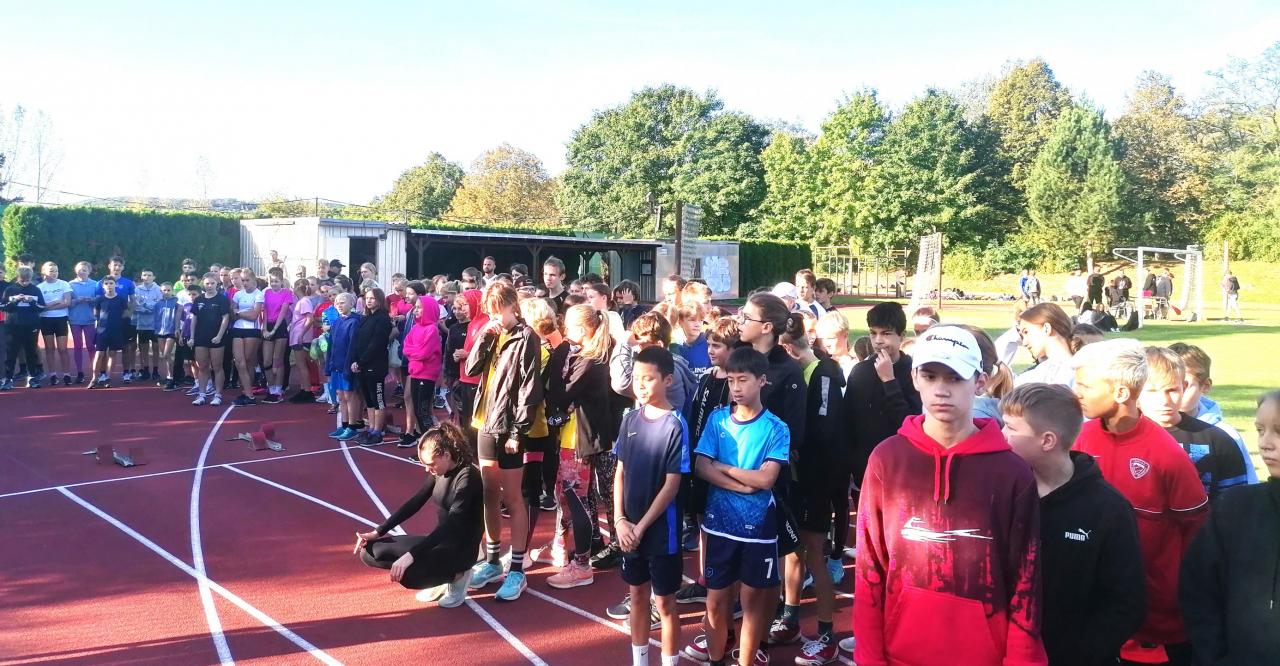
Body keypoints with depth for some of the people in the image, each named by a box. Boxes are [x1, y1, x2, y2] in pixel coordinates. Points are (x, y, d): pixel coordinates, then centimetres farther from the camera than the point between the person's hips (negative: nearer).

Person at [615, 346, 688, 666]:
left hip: (661, 530, -5)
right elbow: (620, 472, 5)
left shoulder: (675, 425, -14)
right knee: (637, 597, 17)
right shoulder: (630, 419, 1)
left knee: (665, 603, 7)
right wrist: (620, 520, -5)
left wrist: (641, 527, -14)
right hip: (629, 529, 5)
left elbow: (672, 485, -15)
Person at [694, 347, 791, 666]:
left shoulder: (776, 428, -7)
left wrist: (721, 466, -10)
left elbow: (765, 479, -15)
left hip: (757, 525, -2)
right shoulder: (717, 419, 0)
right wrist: (743, 486, -17)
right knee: (716, 599, 10)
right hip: (720, 522, 2)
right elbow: (701, 468, -7)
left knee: (753, 598, 11)